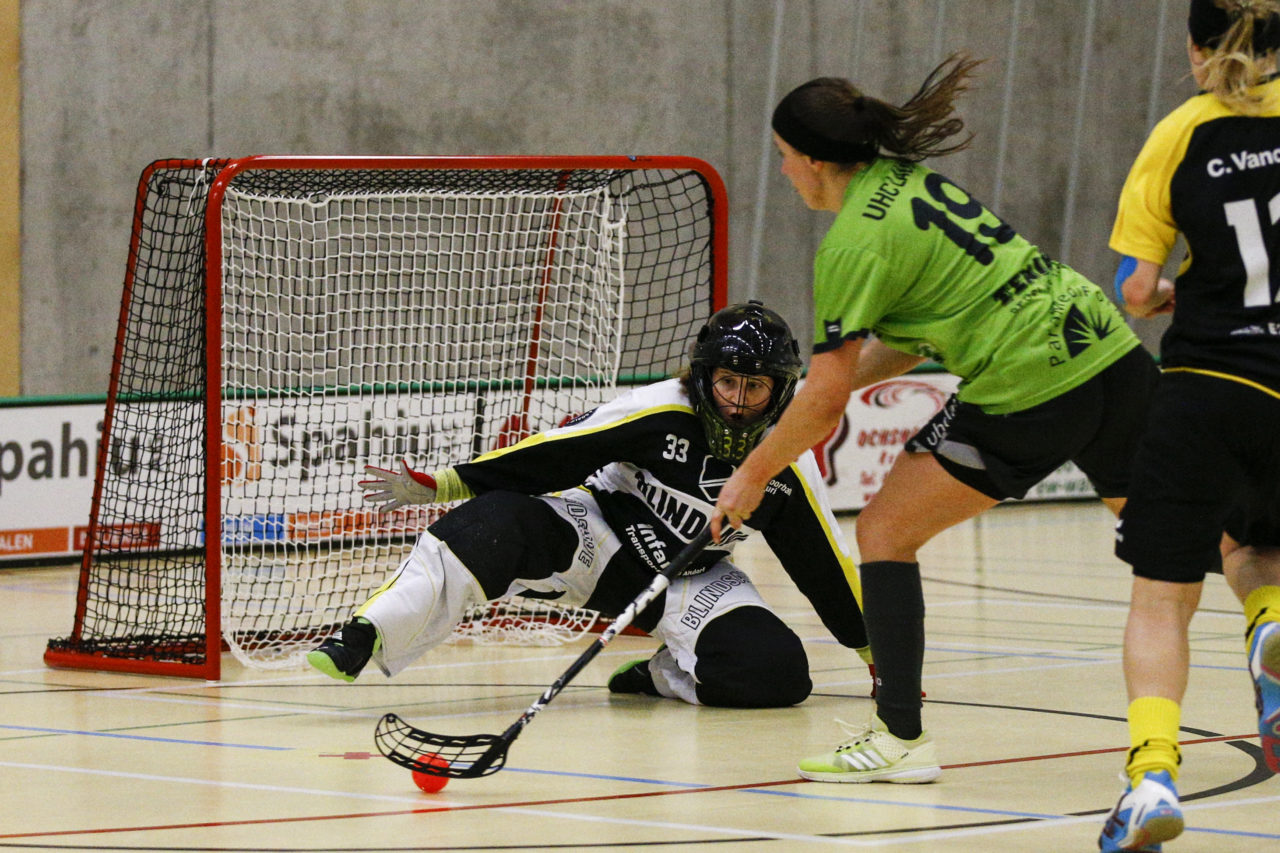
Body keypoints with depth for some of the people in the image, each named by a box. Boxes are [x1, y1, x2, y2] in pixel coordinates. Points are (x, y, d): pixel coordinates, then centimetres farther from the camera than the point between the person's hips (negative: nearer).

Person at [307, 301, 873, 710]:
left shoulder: (787, 466, -10)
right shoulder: (661, 413, -18)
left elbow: (824, 563, 2)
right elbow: (551, 454, -15)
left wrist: (872, 650, 4)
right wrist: (440, 485, -17)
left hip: (689, 582, 3)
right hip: (598, 533, -3)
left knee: (778, 670, -24)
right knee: (496, 526, -34)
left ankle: (663, 676, 4)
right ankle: (364, 639, -40)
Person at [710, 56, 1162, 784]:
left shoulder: (855, 240, -10)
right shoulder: (910, 178, 15)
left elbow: (827, 397, -8)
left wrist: (754, 475, 4)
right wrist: (828, 397, 18)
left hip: (1030, 391, -9)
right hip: (1114, 351, 9)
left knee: (884, 532, 1)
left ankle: (900, 737, 1)